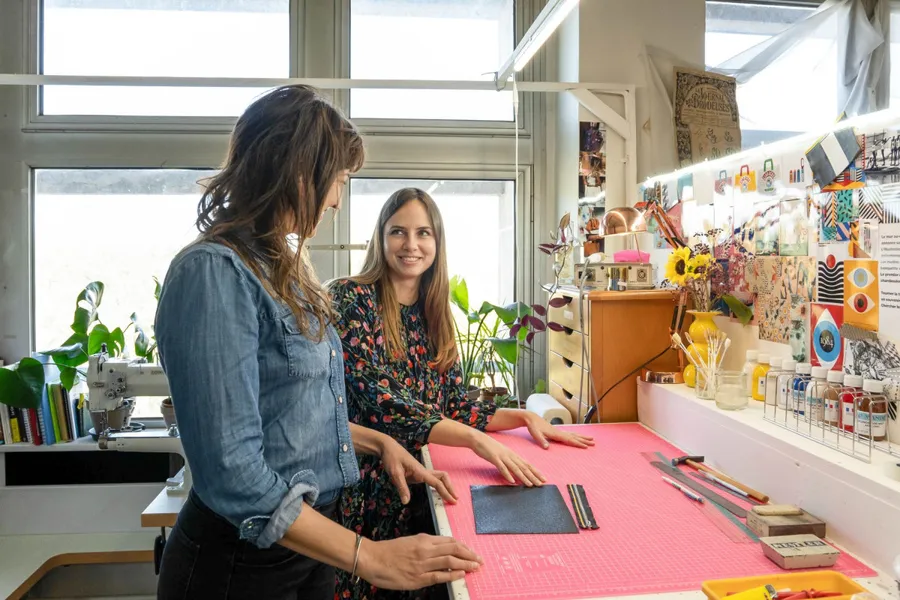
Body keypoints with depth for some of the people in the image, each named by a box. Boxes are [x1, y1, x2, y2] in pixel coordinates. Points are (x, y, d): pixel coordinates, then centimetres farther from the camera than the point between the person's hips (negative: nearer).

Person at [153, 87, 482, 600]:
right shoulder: (215, 273, -22)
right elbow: (232, 475, -26)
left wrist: (378, 442, 5)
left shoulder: (284, 269, 6)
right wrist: (368, 558, -24)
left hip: (311, 536, 8)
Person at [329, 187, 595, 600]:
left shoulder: (434, 314, 7)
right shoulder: (351, 299, -13)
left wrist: (524, 417, -4)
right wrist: (476, 439, -29)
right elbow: (380, 404, -22)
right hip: (363, 490, -5)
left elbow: (455, 405, 8)